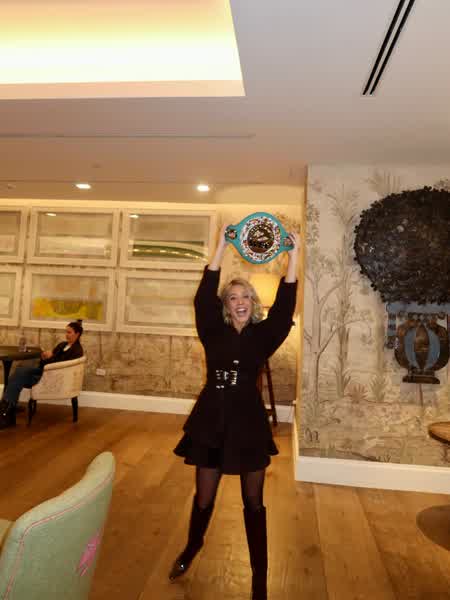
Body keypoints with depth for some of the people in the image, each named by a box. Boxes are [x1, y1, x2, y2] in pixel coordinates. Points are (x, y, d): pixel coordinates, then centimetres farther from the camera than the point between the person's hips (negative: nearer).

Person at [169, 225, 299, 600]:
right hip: (212, 421, 1)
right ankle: (191, 548, 48)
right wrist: (222, 247, -16)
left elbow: (285, 305, -13)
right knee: (204, 498, 16)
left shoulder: (263, 336, -1)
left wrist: (293, 256, -21)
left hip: (249, 423, -1)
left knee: (253, 502, 13)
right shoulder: (214, 332, -1)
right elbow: (204, 297, -12)